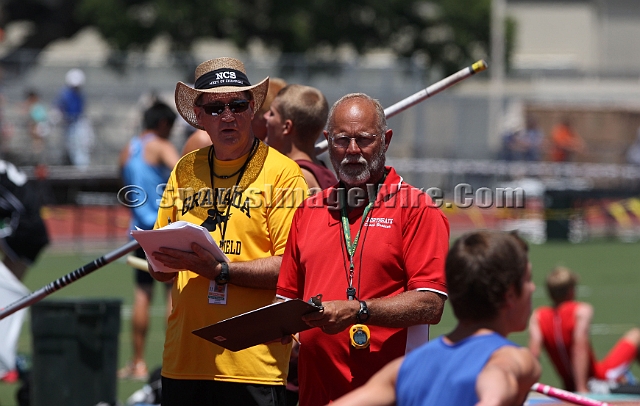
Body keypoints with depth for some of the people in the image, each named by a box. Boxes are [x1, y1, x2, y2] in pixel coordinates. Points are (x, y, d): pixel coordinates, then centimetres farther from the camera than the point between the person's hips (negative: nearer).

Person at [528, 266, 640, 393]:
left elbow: (533, 352, -17)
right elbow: (580, 348, -28)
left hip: (569, 386, 5)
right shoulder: (582, 311, -17)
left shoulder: (537, 317, -5)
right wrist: (582, 388, -31)